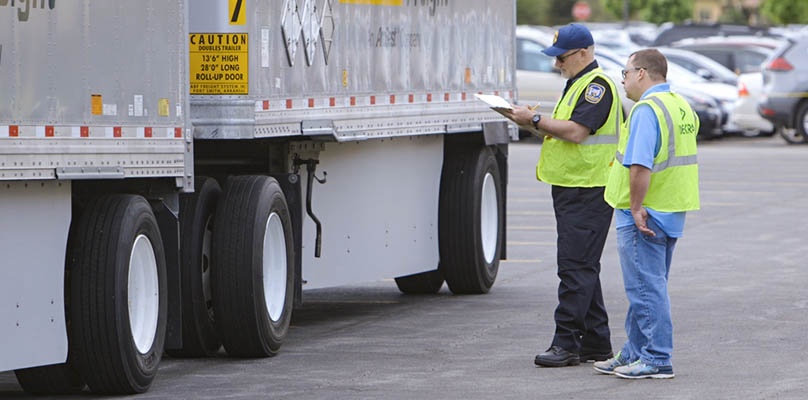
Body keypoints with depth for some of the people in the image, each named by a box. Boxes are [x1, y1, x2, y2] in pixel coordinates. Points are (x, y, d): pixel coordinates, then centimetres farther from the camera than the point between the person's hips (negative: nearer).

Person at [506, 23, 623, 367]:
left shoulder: (597, 85, -13)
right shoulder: (577, 84, 20)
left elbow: (576, 131, -22)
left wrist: (535, 120, -15)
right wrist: (538, 124, 9)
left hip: (588, 192, -11)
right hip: (570, 186, 11)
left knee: (576, 266, -11)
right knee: (583, 268, 12)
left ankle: (566, 343, -12)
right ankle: (595, 343, 17)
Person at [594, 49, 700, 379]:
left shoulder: (647, 109, -17)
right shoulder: (682, 107, 14)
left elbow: (640, 165, -27)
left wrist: (636, 207, -22)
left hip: (644, 216, -10)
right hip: (672, 213, 10)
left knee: (647, 288, -5)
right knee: (648, 286, 17)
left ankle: (657, 360, -3)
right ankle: (635, 354, 25)